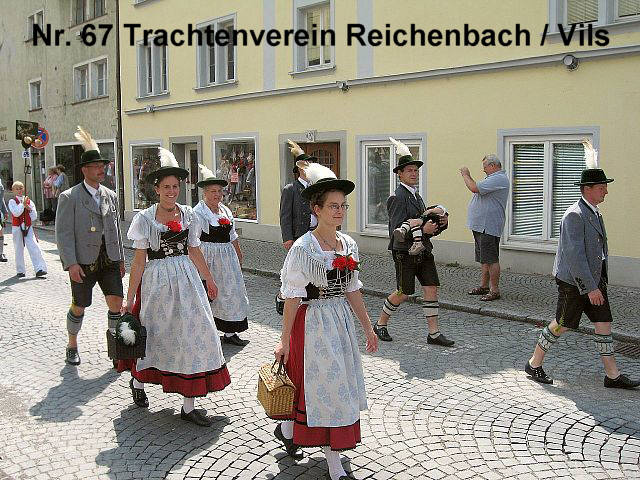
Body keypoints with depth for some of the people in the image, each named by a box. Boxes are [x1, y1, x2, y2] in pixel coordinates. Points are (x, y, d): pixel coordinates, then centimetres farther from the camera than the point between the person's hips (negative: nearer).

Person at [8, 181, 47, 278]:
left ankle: (39, 269, -12)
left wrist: (29, 208, -6)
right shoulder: (12, 201, 0)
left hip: (28, 227, 2)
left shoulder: (29, 201, 8)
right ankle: (20, 271, 16)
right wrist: (22, 204, -18)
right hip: (17, 228, -2)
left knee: (34, 248, -10)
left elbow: (34, 217, 7)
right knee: (19, 250, 6)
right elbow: (16, 213, -18)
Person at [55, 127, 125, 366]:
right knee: (79, 306, 7)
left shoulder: (110, 196, 11)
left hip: (109, 259, 4)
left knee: (116, 301, -4)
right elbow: (63, 233, -9)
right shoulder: (69, 197, -5)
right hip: (83, 261, -4)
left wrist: (120, 259, 14)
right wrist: (71, 263, -17)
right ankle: (72, 347, 28)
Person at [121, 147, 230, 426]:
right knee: (154, 334, 10)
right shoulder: (145, 218, -5)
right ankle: (137, 381, 43)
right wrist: (130, 298, -5)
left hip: (186, 279, 3)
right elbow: (139, 260, -4)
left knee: (192, 334, -1)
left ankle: (188, 407, 7)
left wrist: (209, 280, 22)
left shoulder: (188, 215, 5)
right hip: (157, 280, -3)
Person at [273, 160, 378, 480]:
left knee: (339, 387, 15)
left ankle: (287, 429, 37)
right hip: (314, 322, -7)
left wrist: (368, 329, 12)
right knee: (327, 386, 1)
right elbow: (293, 297, -13)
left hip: (342, 319, 7)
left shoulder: (348, 244, 4)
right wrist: (284, 340, -12)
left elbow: (352, 290, 11)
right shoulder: (303, 248, -14)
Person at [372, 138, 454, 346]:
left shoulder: (416, 195, 16)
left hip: (423, 250, 8)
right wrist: (422, 228, -29)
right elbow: (398, 229, -20)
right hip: (405, 251, -8)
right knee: (404, 293, 0)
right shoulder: (397, 197, -13)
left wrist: (435, 213, -1)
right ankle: (380, 325, 20)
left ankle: (434, 333, 9)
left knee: (431, 289, 3)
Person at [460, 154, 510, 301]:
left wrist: (466, 175, -9)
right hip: (481, 225, 11)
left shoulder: (499, 179, -16)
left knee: (491, 259, -7)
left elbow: (475, 188, -22)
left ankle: (494, 290, -2)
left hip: (488, 227, -11)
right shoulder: (494, 178, 20)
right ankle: (484, 285, 25)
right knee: (485, 259, 17)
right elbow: (477, 189, 24)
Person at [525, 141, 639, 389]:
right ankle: (534, 364, 17)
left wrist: (597, 283, 19)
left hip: (594, 280, 9)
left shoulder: (594, 213, 12)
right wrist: (590, 287, -24)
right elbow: (575, 254, -24)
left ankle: (613, 376, 14)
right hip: (574, 283, -9)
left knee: (604, 325, 7)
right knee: (561, 325, 2)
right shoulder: (574, 215, -19)